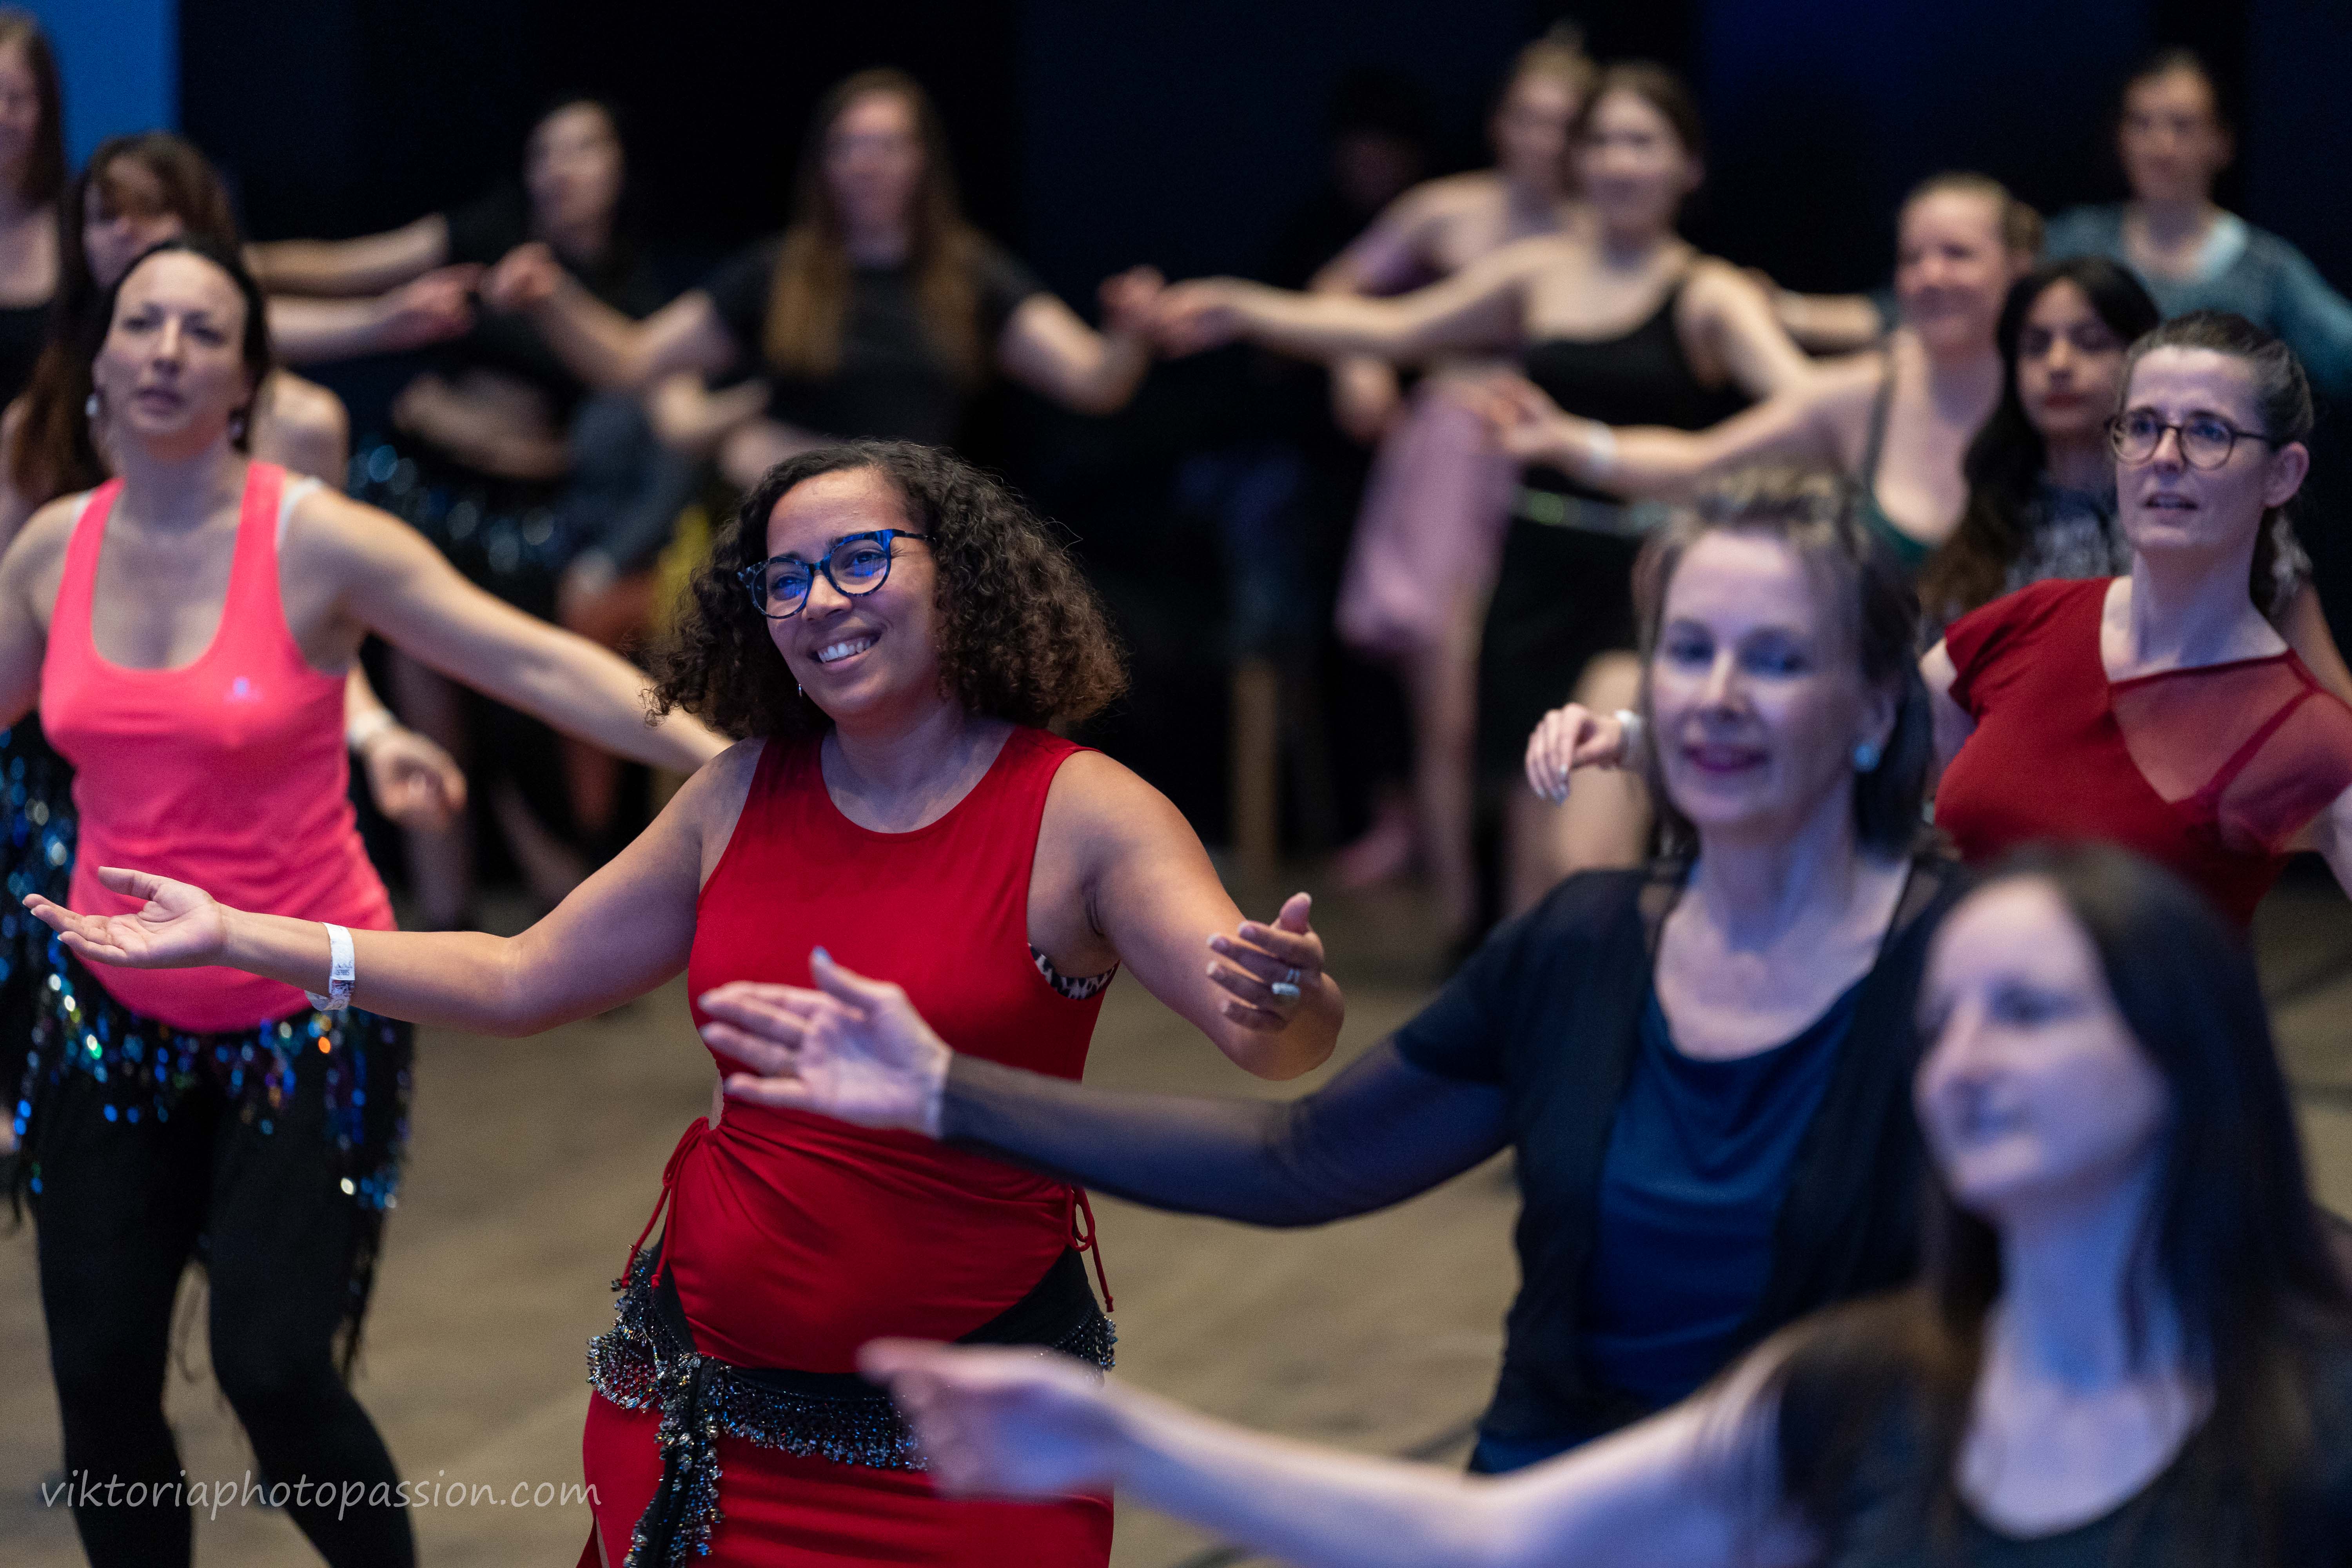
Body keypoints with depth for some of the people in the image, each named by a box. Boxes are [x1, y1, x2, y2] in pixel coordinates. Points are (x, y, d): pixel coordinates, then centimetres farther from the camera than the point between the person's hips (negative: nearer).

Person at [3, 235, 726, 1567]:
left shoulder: (317, 542, -14)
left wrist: (731, 762, -30)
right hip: (118, 1012, 4)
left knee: (274, 1372, -10)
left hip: (304, 1019, -4)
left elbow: (539, 664, -19)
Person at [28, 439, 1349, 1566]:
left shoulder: (1080, 814, -10)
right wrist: (233, 937, 14)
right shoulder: (747, 795, 5)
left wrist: (1290, 999, -48)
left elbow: (1278, 1047, -22)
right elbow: (524, 982, 15)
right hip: (707, 1400, 5)